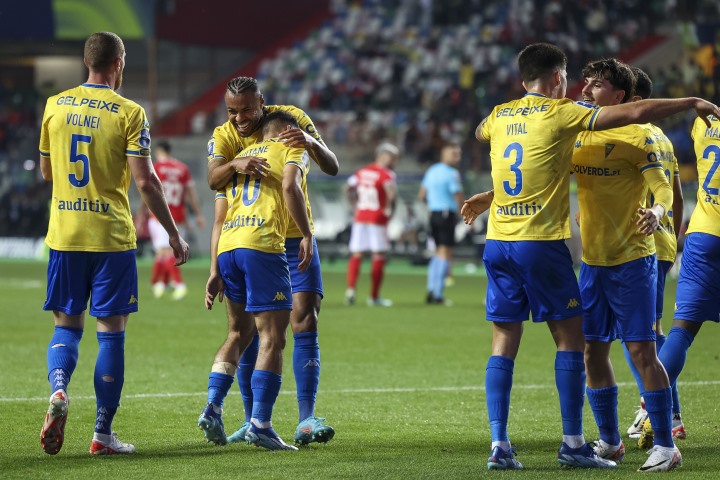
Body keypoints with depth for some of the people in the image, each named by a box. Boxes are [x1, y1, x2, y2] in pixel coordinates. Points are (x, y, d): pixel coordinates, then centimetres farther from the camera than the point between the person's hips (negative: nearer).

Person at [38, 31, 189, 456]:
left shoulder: (55, 105, 5)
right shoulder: (130, 113, -7)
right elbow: (145, 182, -11)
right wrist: (174, 235, -3)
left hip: (64, 234, 3)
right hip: (111, 237, -3)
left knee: (67, 324, 13)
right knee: (111, 331, 4)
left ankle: (59, 390, -16)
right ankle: (103, 434, 5)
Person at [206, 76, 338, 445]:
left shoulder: (291, 119, -7)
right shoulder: (224, 136, -6)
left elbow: (332, 168, -13)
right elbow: (213, 179, -25)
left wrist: (311, 143, -34)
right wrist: (235, 164, -46)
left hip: (295, 240, -1)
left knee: (305, 323, -12)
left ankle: (306, 420, -16)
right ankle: (252, 420, 11)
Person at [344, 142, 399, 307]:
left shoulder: (362, 171, 11)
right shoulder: (386, 174, -10)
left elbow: (348, 188, 15)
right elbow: (391, 191, -26)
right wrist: (389, 209, -12)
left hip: (360, 217, 5)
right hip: (378, 219, -5)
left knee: (356, 254, 8)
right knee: (378, 256, 2)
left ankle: (351, 289, -9)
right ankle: (374, 296, 4)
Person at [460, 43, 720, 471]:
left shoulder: (499, 115, 11)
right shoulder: (560, 114, -5)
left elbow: (480, 132, 37)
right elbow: (634, 113, -9)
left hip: (498, 243, 6)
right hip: (541, 243, -6)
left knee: (504, 343, 7)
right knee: (571, 337, 4)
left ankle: (499, 446, 1)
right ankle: (573, 443, 4)